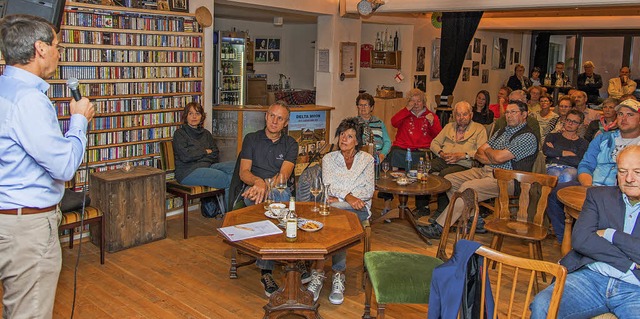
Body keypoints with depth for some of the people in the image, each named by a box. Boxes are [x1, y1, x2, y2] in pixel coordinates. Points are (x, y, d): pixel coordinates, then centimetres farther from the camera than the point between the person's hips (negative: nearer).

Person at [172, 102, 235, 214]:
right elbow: (185, 156, -10)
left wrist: (197, 156, -5)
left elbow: (215, 155, 13)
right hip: (188, 172, -6)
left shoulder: (206, 133, 22)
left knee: (235, 166, -22)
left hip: (208, 167, 7)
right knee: (228, 179, -26)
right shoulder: (179, 133, 5)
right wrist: (205, 152, 1)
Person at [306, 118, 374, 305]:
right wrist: (348, 197, -18)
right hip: (333, 206, 1)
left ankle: (319, 272, -29)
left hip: (358, 208, -1)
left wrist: (338, 199, -8)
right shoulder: (329, 159, 18)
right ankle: (338, 274, -32)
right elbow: (329, 187, 2)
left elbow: (369, 191, 3)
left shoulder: (366, 159, 15)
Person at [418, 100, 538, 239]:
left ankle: (439, 227, -24)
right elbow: (479, 154, 12)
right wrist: (493, 160, -8)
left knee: (468, 186, -30)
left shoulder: (528, 137, -9)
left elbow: (499, 157, -21)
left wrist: (487, 150, 2)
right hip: (486, 171, 9)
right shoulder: (502, 131, 19)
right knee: (448, 179, -4)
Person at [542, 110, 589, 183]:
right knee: (556, 176, -39)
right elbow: (546, 151, 2)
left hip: (571, 168, 0)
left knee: (567, 176, -39)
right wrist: (565, 153, 1)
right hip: (553, 167, 0)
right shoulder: (553, 136, 24)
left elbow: (577, 161, 0)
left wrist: (555, 153, 5)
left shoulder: (583, 142, 20)